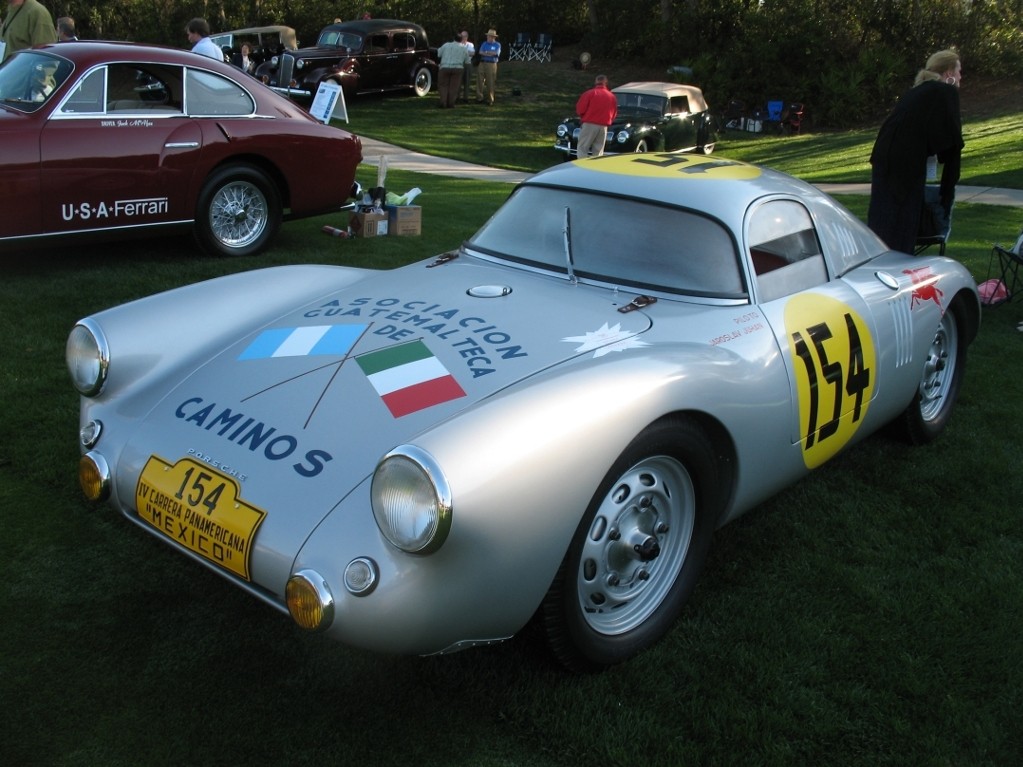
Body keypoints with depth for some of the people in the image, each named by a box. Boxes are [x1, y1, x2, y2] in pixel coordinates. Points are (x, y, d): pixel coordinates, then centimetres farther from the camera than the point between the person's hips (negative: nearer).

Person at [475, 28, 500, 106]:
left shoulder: (497, 45, 4)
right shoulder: (484, 44, 13)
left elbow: (496, 54, -10)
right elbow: (480, 52, 0)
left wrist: (485, 53, -2)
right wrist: (490, 54, -9)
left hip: (492, 64, -3)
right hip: (482, 64, 3)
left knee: (490, 83, -3)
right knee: (480, 81, -1)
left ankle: (490, 100, 4)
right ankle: (480, 98, 5)